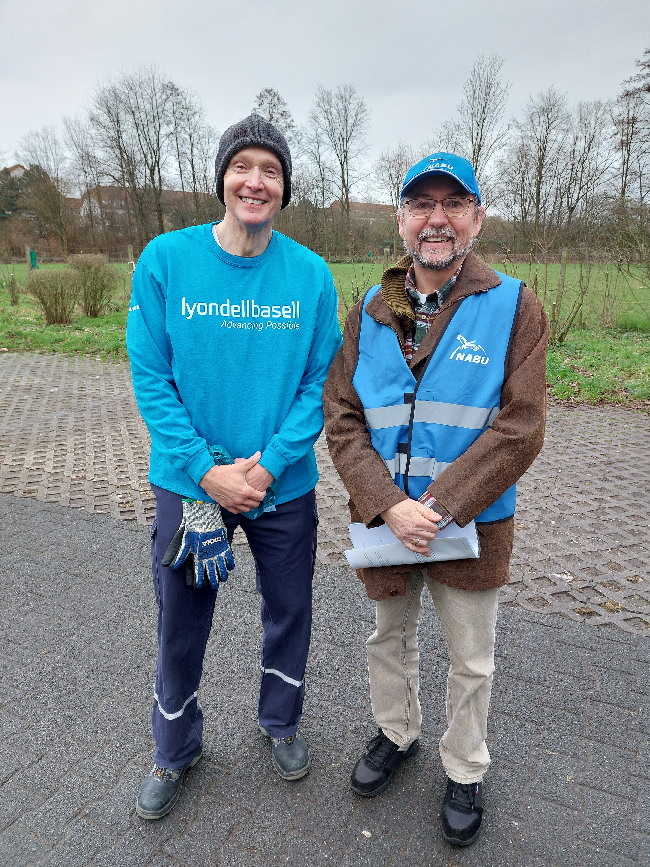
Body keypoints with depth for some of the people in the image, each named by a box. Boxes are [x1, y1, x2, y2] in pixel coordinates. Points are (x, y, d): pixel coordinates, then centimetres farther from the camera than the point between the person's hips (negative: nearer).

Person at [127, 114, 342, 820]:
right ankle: (176, 749, 43)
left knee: (289, 614, 18)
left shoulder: (311, 274, -5)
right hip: (189, 483, 0)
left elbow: (319, 382, -5)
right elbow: (150, 377, -8)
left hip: (284, 485, 1)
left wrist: (269, 465, -16)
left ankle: (281, 722, 48)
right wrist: (207, 470, -16)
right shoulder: (165, 259, -8)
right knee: (180, 625, 15)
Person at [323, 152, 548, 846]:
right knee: (390, 638, 23)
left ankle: (465, 770, 44)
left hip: (472, 525, -2)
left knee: (471, 660, 17)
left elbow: (519, 428, -15)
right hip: (384, 519, 3)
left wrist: (439, 506, -21)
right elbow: (341, 419, -5)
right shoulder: (369, 311, 0)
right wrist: (387, 506, -17)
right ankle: (396, 734, 51)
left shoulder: (514, 306, -9)